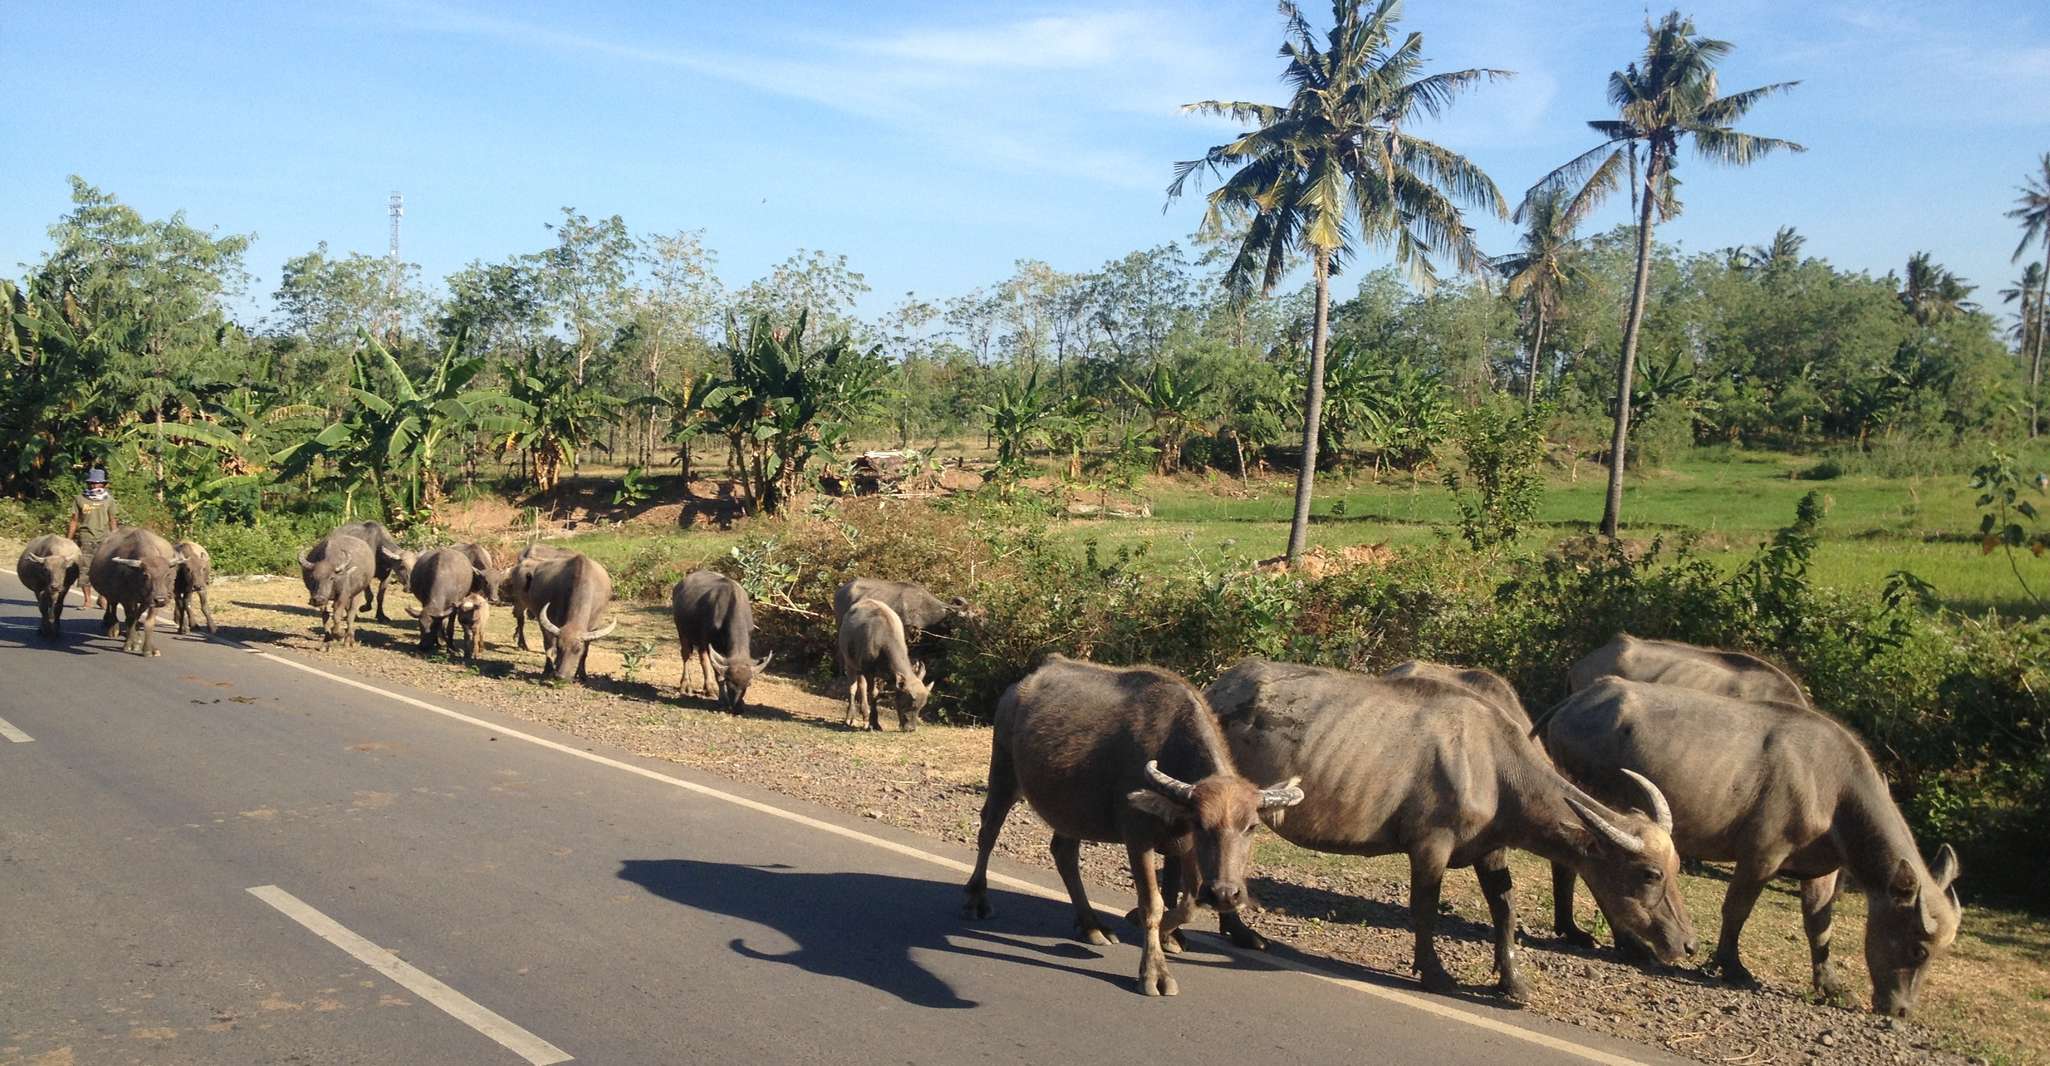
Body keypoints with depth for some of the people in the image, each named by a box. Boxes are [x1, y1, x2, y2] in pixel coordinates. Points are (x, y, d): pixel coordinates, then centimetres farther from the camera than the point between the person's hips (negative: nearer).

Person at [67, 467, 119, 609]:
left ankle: (103, 597, 8)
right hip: (85, 539, 0)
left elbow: (113, 521, 12)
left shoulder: (108, 499, 10)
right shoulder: (80, 499, 8)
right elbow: (74, 521, 11)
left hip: (104, 539, 0)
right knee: (84, 569, -2)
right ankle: (87, 600, 5)